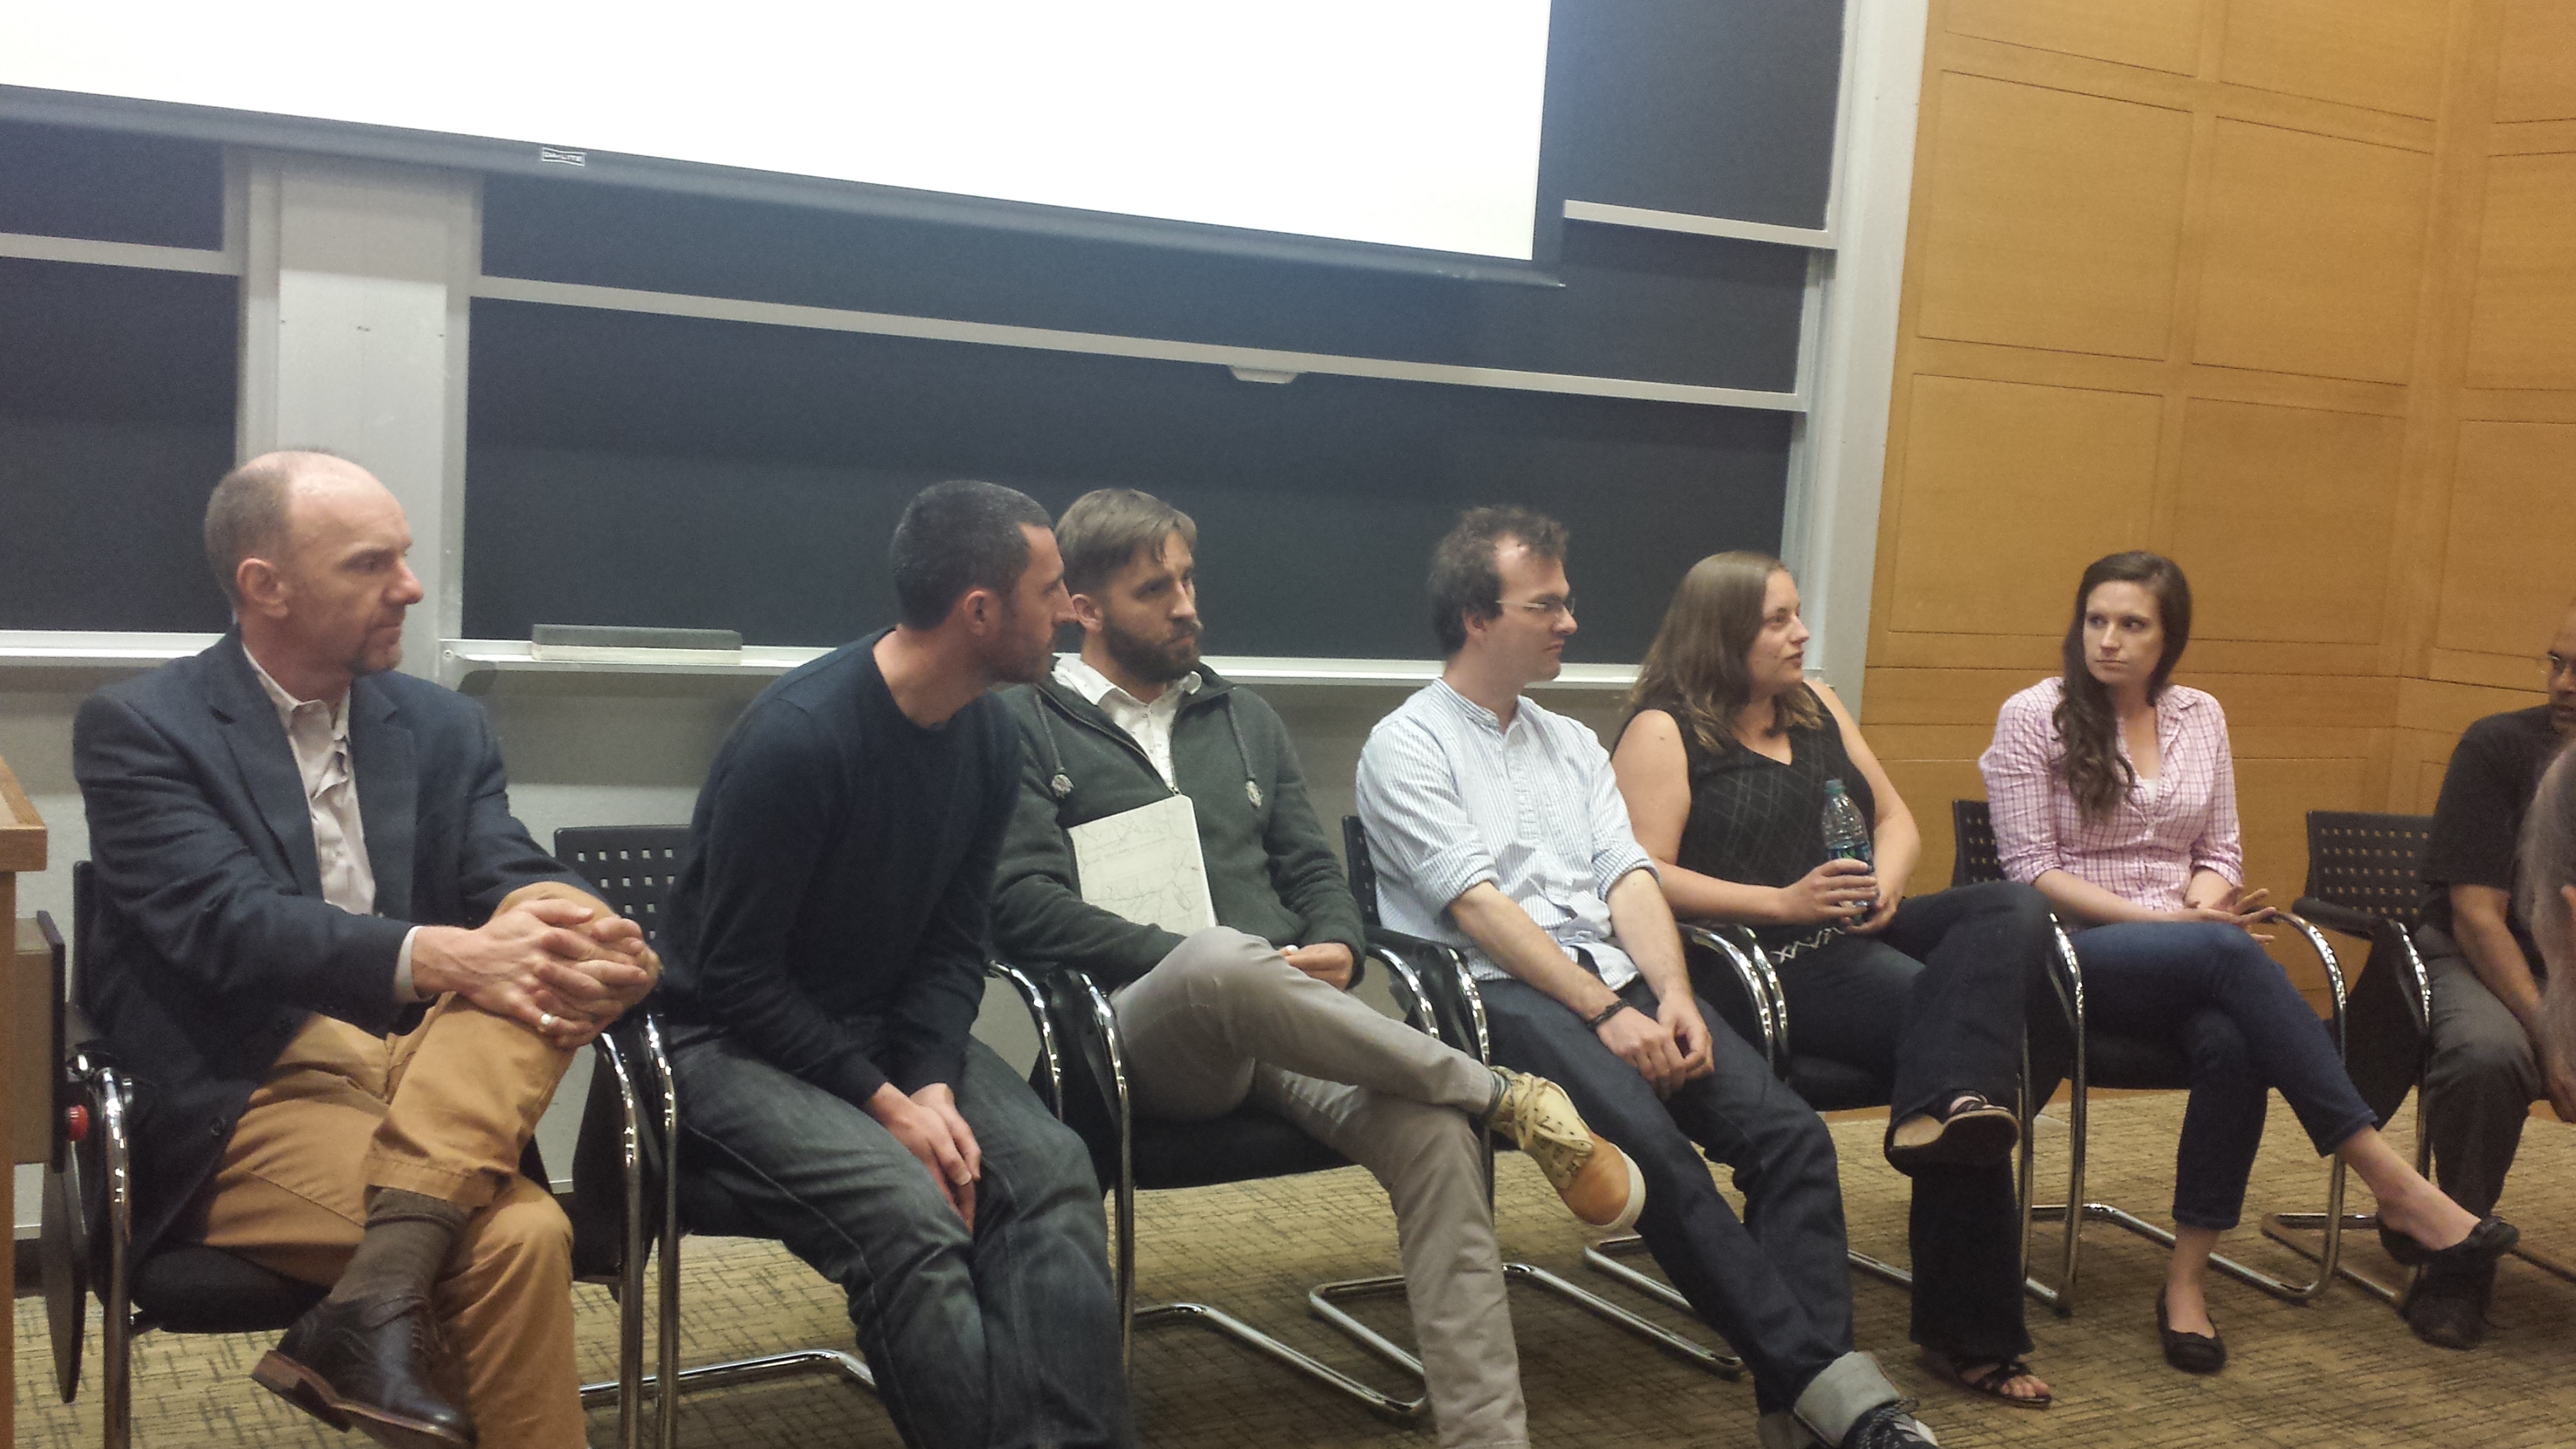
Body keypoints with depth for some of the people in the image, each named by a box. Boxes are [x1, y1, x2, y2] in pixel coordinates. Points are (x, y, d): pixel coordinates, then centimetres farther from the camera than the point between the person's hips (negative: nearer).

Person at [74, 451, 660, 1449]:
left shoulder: (443, 728, 14)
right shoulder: (138, 728, -1)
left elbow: (513, 883, 2)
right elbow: (224, 925, -16)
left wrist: (572, 940, -24)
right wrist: (442, 959, -31)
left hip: (427, 1082, 6)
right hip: (248, 1104, -5)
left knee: (559, 925, -26)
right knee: (519, 1234, -30)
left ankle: (379, 1296, -32)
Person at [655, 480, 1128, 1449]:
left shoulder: (989, 736, 0)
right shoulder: (797, 738, -22)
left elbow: (956, 944, 4)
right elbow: (737, 979, -17)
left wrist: (934, 1083, -13)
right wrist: (886, 1103, -19)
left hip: (887, 1029, 6)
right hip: (735, 1045, -6)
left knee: (1052, 1170, -21)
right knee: (910, 1214, -31)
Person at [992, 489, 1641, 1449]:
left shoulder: (1243, 719, 25)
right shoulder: (1031, 729, 7)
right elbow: (1025, 903, -6)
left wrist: (1337, 949, -2)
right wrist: (1201, 960, -14)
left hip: (1278, 1018, 5)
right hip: (1144, 1026, -4)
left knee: (1435, 1133, -27)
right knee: (1222, 960, -41)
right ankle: (1512, 1100, -24)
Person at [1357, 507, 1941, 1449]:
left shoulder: (1572, 743, 22)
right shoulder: (1407, 747, 1)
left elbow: (1627, 878, 12)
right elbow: (1478, 906, -10)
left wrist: (1672, 997, -7)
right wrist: (1606, 1014, -16)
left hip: (1611, 974, 6)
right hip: (1495, 989, -6)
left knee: (1789, 1133, -18)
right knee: (1653, 1143, -33)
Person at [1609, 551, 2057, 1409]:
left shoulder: (1815, 707, 21)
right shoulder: (1663, 733, -2)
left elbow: (1895, 818, 23)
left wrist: (1885, 885, -1)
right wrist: (1782, 903, -18)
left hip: (1858, 936, 8)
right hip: (1764, 964, -7)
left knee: (2013, 913, -19)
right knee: (1938, 1009, -27)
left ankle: (1938, 1112, -40)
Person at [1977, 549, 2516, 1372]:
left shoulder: (2200, 718, 15)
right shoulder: (2033, 717, 0)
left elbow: (2219, 854, 16)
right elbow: (2031, 871, -5)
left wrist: (2202, 907, -9)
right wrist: (2164, 919, -14)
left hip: (2185, 953, 4)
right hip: (2074, 951, -4)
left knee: (2231, 1042, -33)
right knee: (2230, 953, -35)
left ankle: (2187, 1283, -23)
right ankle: (2395, 1190, -33)